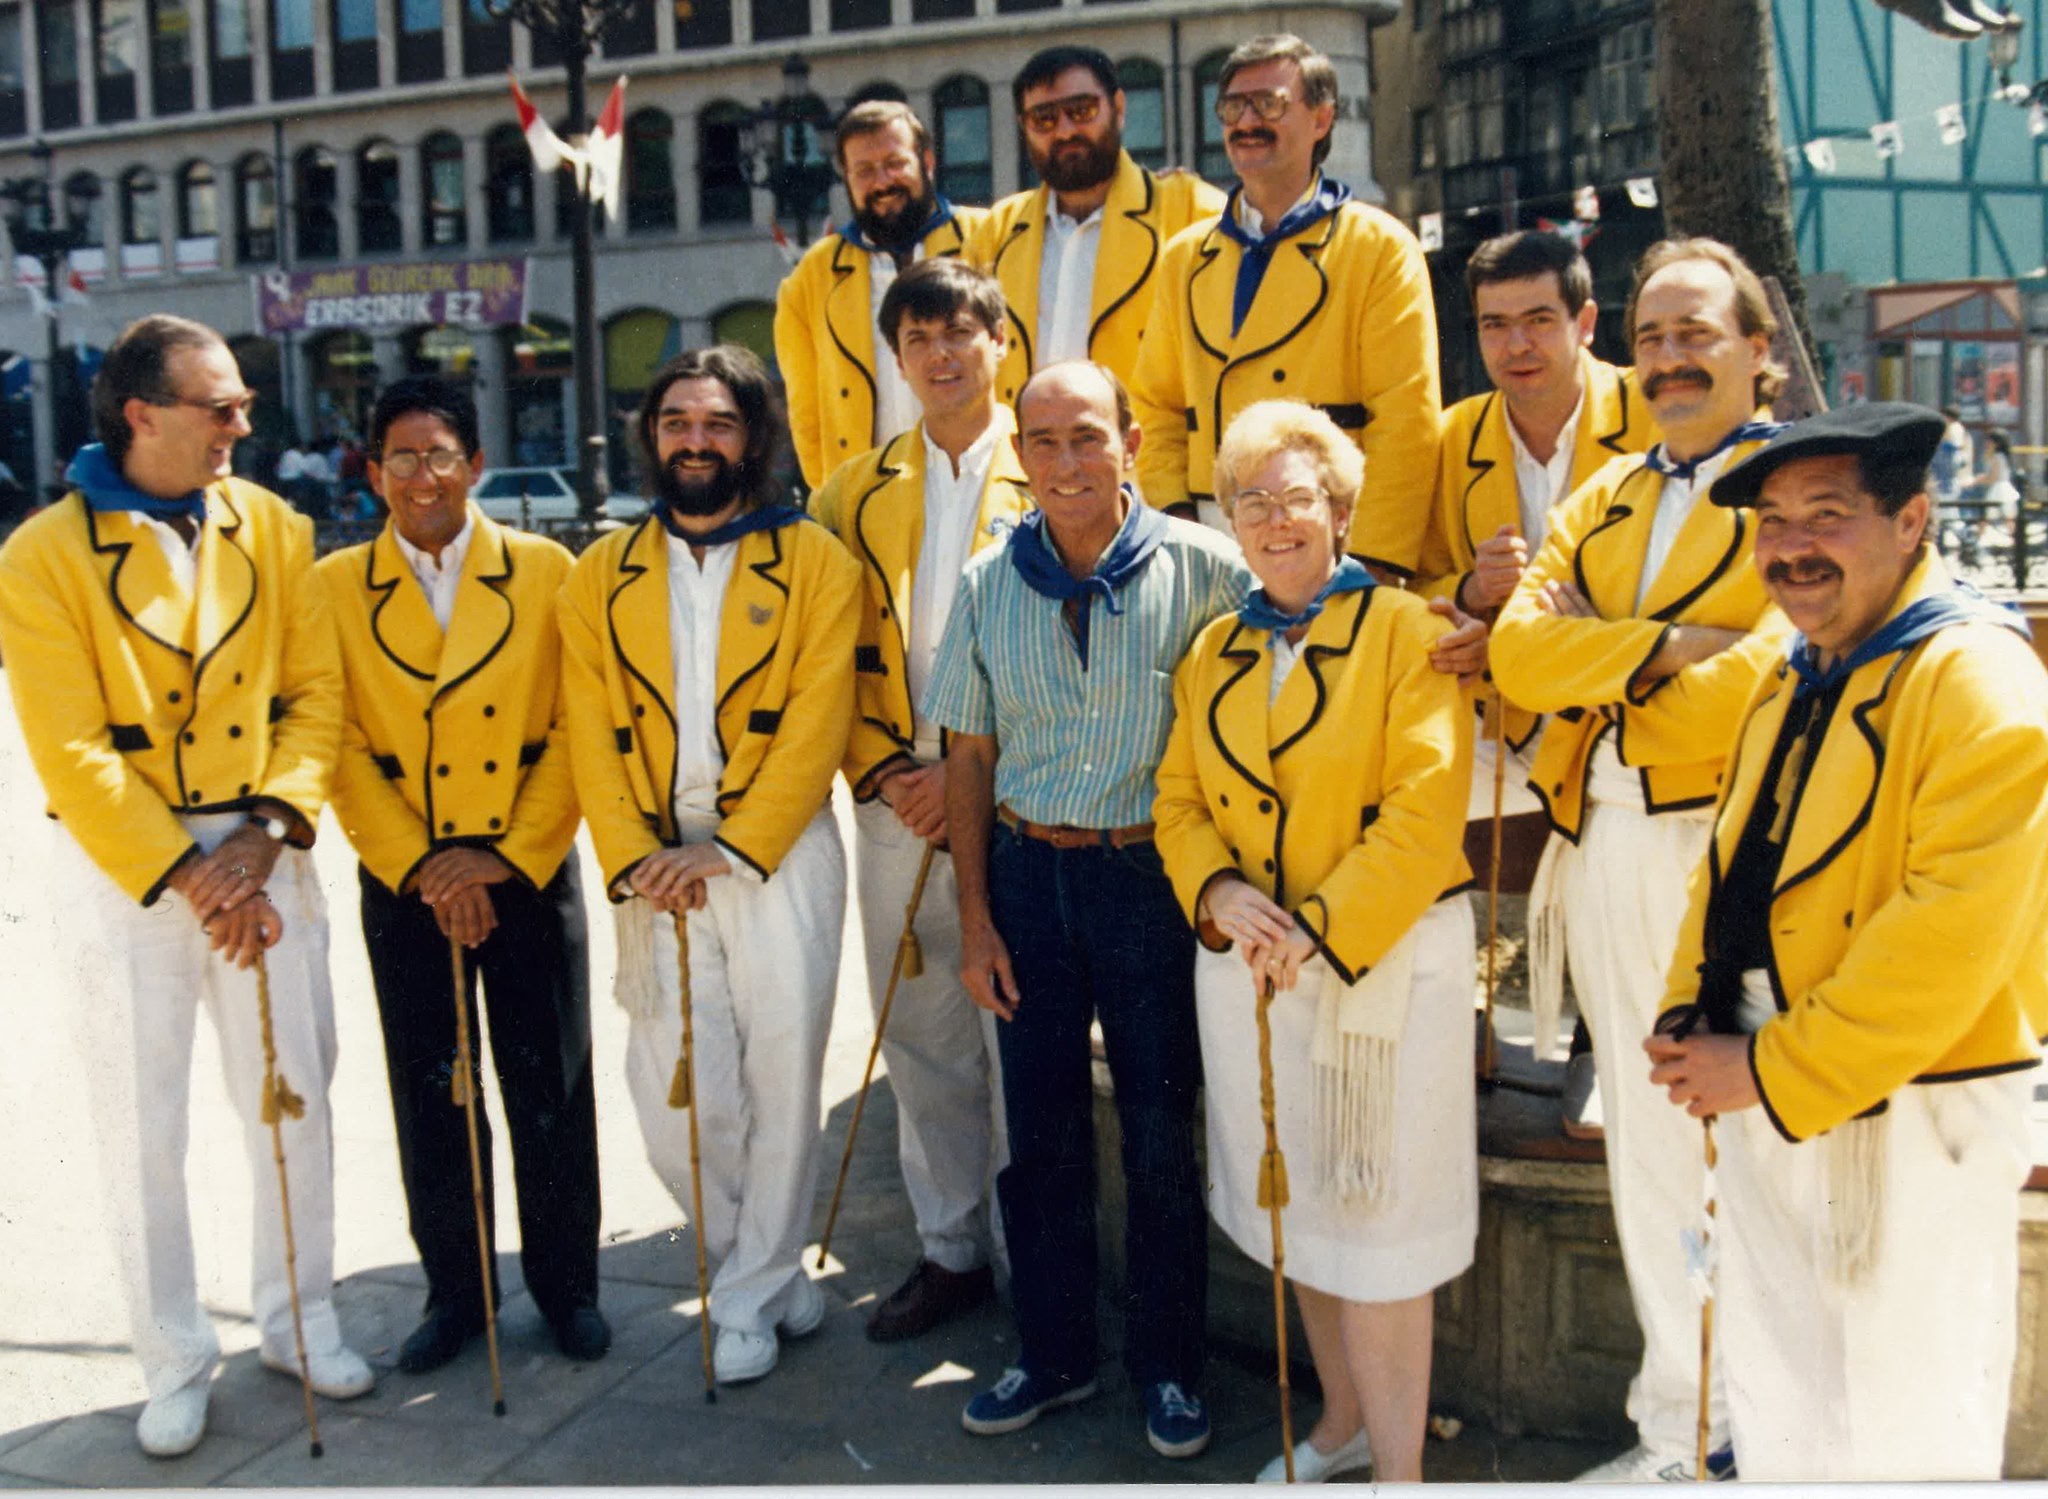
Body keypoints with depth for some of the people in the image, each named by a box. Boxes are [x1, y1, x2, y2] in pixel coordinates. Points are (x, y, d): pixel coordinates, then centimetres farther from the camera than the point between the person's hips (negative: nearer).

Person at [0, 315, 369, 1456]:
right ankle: (177, 1364, 26)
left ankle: (301, 1320, 31)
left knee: (297, 1100, 11)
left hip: (261, 856, 3)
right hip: (120, 867, -3)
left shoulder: (274, 529, 2)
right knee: (145, 1134, 8)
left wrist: (265, 838, -14)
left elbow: (318, 694, -2)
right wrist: (184, 881, -16)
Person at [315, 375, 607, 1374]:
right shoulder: (334, 587, 1)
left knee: (551, 1090, 7)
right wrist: (421, 867, -11)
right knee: (430, 1098, 10)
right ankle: (455, 1291, 28)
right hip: (404, 887, 1)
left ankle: (566, 1284, 25)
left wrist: (506, 856, -12)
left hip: (532, 876, -1)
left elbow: (577, 730, -4)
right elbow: (341, 749, -2)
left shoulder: (544, 570, -1)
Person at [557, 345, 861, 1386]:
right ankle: (773, 1273, 23)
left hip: (777, 857, -2)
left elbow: (817, 723, -6)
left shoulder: (814, 563, 2)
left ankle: (748, 1297, 19)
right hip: (656, 867, 2)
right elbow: (591, 734, 4)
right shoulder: (601, 575, 11)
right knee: (673, 1091, -1)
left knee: (781, 1080, 2)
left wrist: (730, 848, -15)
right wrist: (633, 856, -10)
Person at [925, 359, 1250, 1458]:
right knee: (1041, 1127, 11)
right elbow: (969, 760, 6)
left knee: (1161, 1132, 6)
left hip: (1151, 875, -2)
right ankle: (1054, 1353, 29)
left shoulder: (1201, 567, -7)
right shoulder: (988, 584, 3)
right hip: (1029, 874, 3)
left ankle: (1167, 1365, 26)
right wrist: (975, 916, 3)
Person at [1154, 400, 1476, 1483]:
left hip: (1383, 959, -5)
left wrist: (1320, 928, -20)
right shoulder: (1215, 651, 10)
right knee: (1299, 1209, 16)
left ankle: (1398, 1470, 14)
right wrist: (1219, 891, -11)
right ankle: (1342, 1422, 36)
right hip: (1245, 959, 5)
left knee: (1375, 1219, -1)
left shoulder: (1406, 632, -7)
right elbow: (1179, 800, 9)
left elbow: (1425, 816, -14)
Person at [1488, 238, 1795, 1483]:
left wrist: (1598, 660, -5)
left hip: (1735, 851, -6)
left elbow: (1775, 673, -17)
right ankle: (1679, 1434, 27)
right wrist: (1662, 648, -12)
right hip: (1605, 851, 6)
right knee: (1648, 1148, 13)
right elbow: (1518, 646, 2)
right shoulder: (1605, 499, 18)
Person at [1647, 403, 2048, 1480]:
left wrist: (1776, 1069, -21)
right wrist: (1688, 1021, 1)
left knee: (1902, 1428, 6)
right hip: (1758, 1105, 8)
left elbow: (1952, 932, -24)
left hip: (1908, 1118, -8)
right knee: (1772, 1402, 21)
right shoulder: (1792, 680, 10)